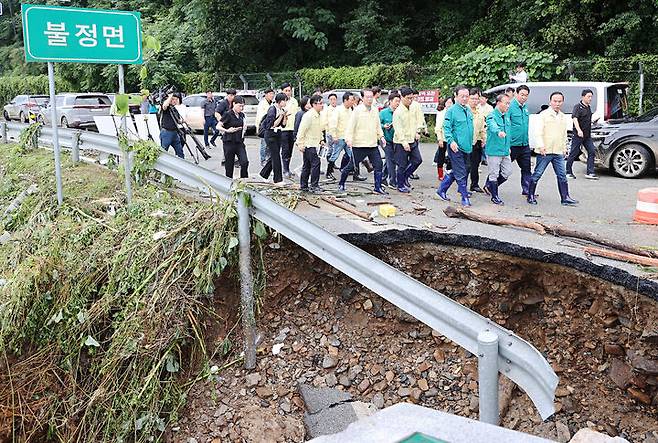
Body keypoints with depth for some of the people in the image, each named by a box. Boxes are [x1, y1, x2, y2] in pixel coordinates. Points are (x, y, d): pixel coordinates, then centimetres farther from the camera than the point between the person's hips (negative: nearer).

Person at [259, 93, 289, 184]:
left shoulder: (282, 110, 8)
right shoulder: (272, 110, -15)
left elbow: (283, 125, 8)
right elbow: (273, 124, -19)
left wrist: (285, 116, -6)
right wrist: (281, 116, -21)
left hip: (278, 135, 8)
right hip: (270, 135, -8)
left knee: (274, 156, 13)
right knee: (276, 157, -6)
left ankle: (264, 174, 28)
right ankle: (278, 180, -1)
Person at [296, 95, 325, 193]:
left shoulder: (318, 115, 12)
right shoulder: (308, 115, -17)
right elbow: (301, 130, -18)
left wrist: (321, 140, 16)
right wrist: (300, 144, -18)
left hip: (315, 144, 9)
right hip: (309, 144, -9)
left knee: (307, 166, 13)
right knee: (315, 164, -12)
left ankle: (303, 186, 20)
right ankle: (314, 186, -6)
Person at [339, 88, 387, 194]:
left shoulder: (375, 110, 10)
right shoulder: (357, 110, -8)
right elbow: (350, 125, -12)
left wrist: (381, 136, 10)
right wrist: (348, 139, -22)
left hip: (373, 144, 5)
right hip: (359, 145, -5)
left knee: (379, 165, 0)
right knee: (352, 166, 4)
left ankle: (378, 187, 10)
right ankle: (341, 183, 22)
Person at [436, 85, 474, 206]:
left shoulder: (469, 110, 12)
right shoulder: (451, 110, -10)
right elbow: (446, 128, -13)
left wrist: (471, 141, 22)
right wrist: (451, 141, -22)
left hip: (467, 147, 7)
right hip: (456, 147, -7)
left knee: (455, 172, 15)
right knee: (461, 174, -3)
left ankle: (442, 189, 29)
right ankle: (465, 198, 4)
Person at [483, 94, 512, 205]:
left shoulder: (506, 116, 13)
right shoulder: (492, 116, -14)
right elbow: (493, 126, -36)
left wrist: (508, 147, 25)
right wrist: (499, 132, -56)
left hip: (505, 151, 8)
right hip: (494, 151, -8)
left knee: (507, 172, 12)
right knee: (494, 174, 0)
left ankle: (489, 186, 28)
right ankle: (495, 197, 10)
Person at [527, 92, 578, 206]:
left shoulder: (564, 117, 16)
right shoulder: (544, 114, -3)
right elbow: (539, 132, -9)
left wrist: (564, 148, 20)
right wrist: (541, 146, -19)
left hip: (558, 152, 5)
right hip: (545, 151, -5)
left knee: (562, 176, 4)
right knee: (537, 174, 0)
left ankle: (565, 198, 7)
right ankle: (531, 196, 9)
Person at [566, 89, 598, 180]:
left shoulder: (588, 107, 15)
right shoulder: (578, 107, -10)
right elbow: (575, 119, -24)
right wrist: (579, 130, -36)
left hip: (587, 135, 8)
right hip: (578, 135, -7)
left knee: (591, 151, -3)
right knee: (574, 153, 0)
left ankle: (590, 173, -3)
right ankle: (568, 172, 12)